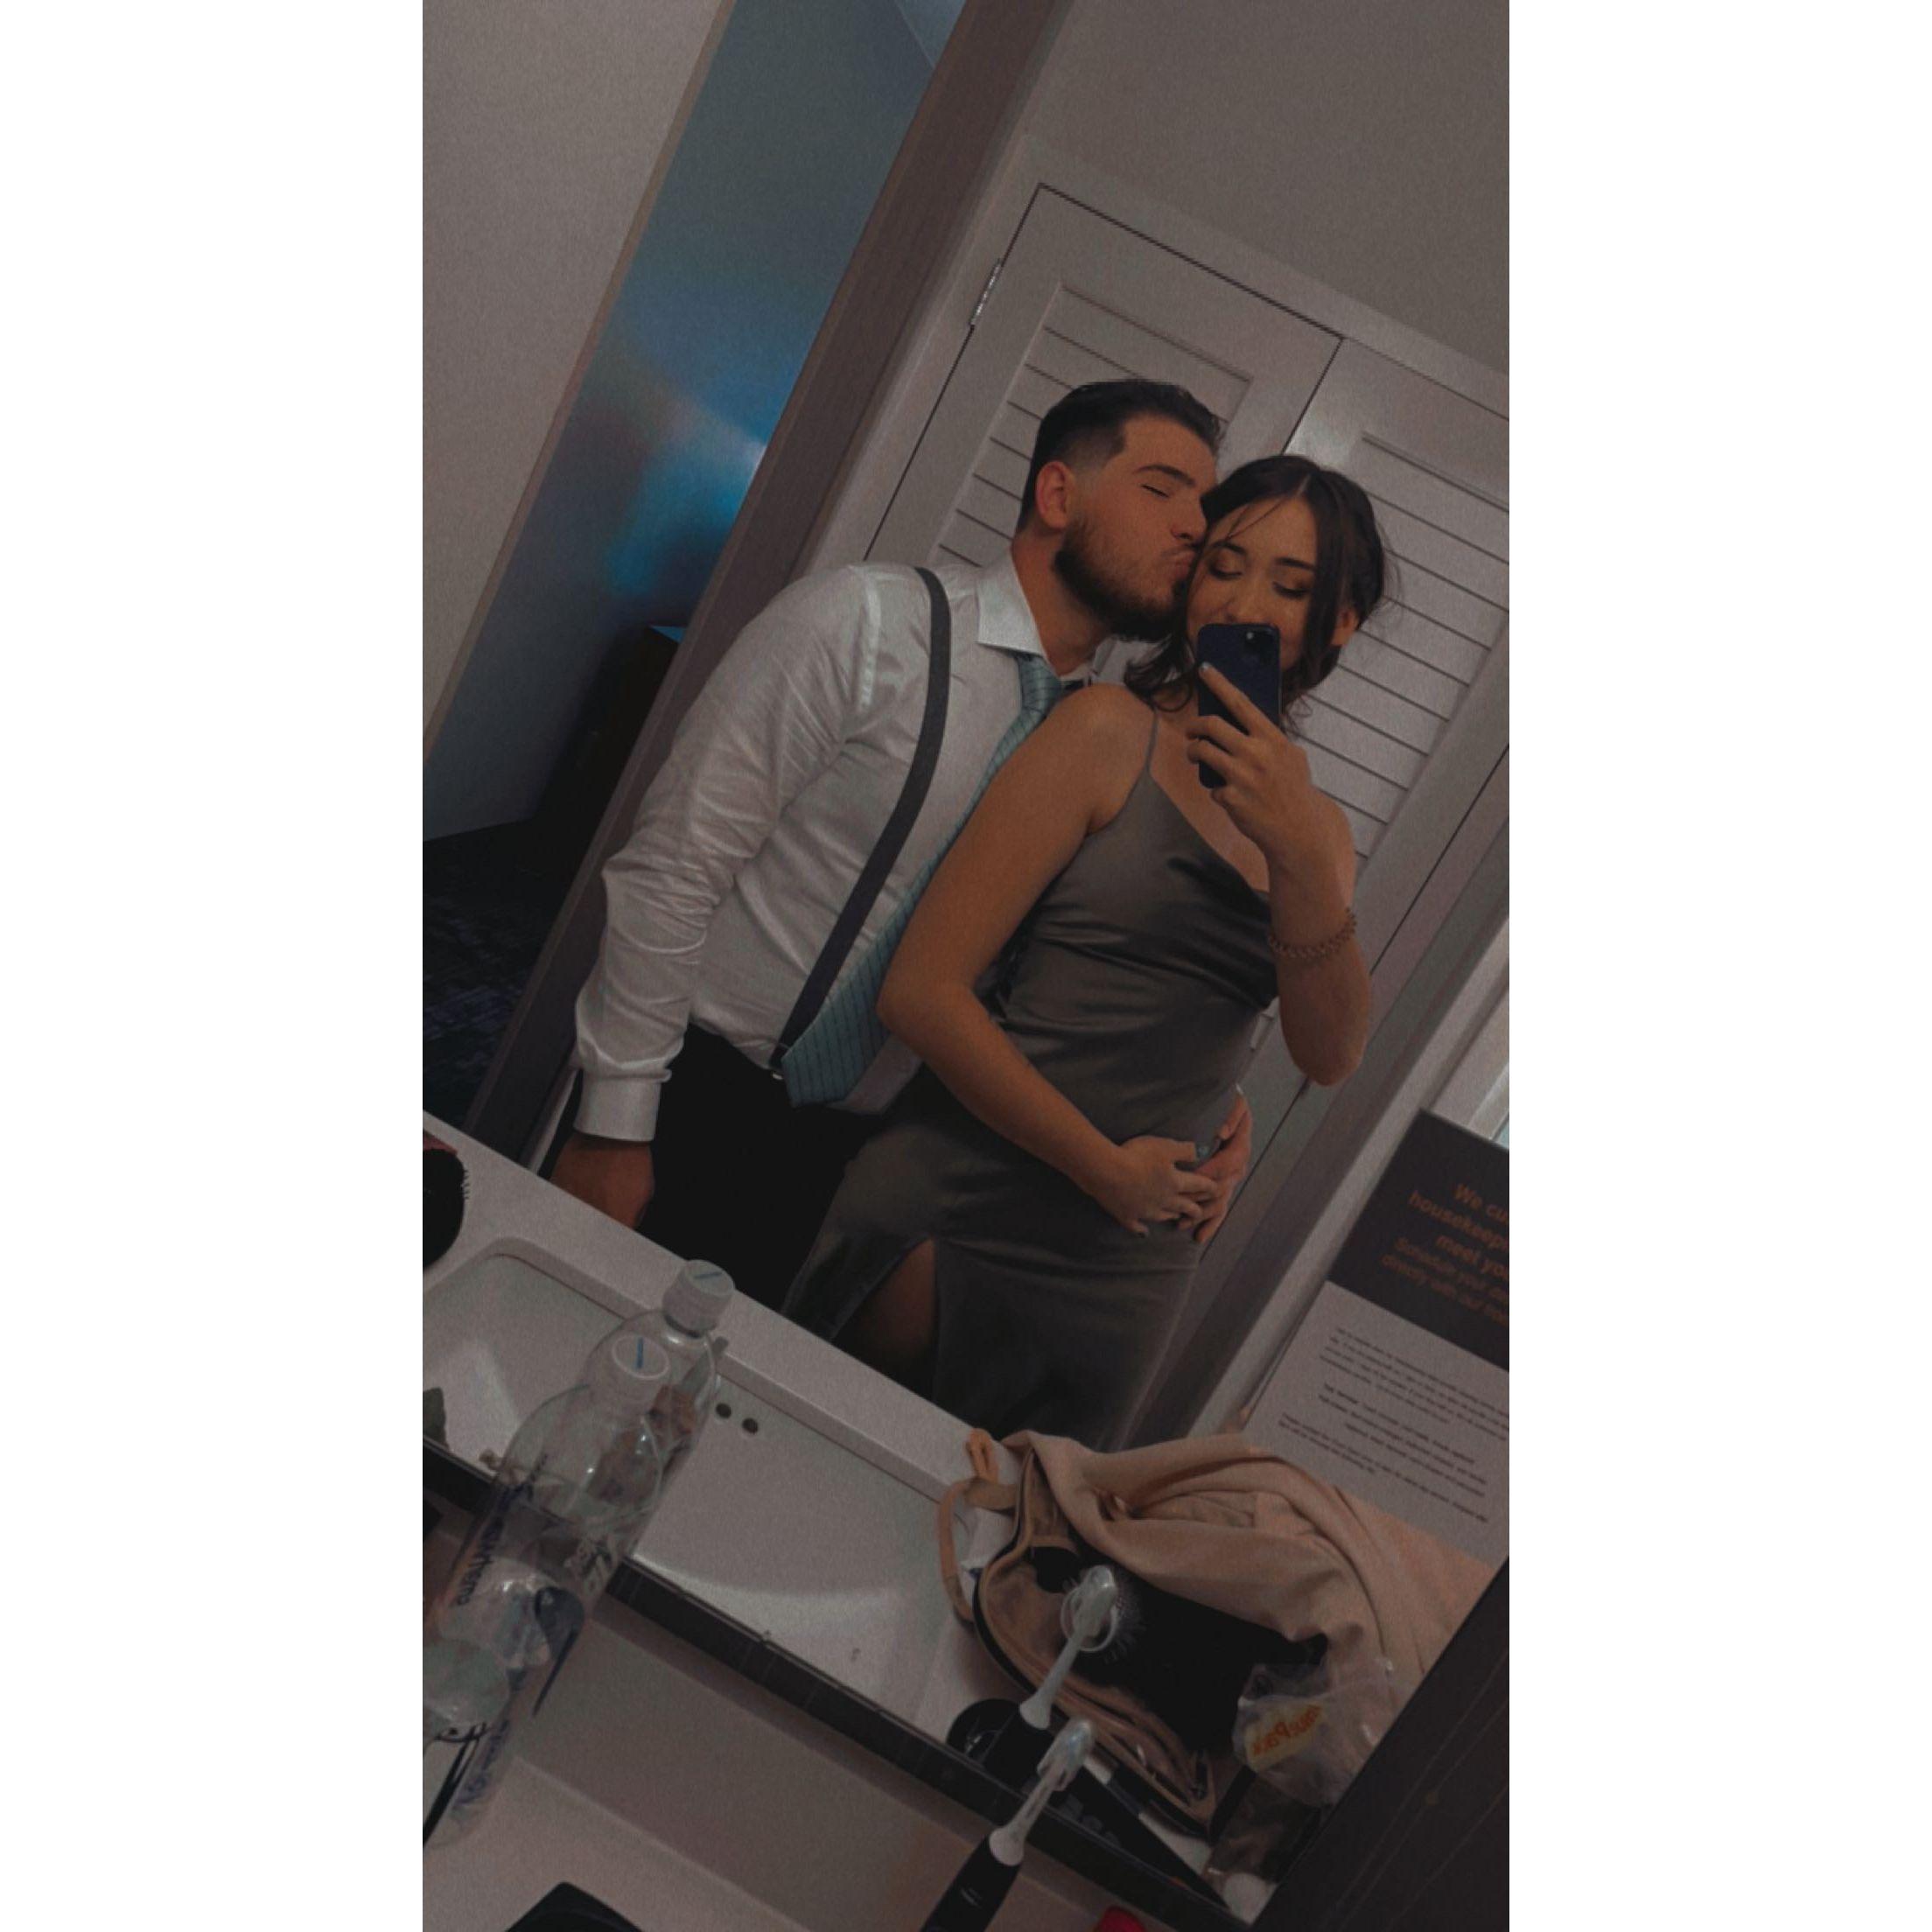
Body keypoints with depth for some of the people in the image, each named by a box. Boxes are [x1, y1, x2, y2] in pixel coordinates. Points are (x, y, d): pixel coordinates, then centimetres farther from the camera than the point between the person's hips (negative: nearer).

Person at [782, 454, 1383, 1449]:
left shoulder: (1319, 826, 10)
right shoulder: (1112, 730, -8)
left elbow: (1330, 1057, -5)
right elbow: (922, 991, -15)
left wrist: (1298, 853, -20)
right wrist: (1106, 1170, -11)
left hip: (1123, 1283, 5)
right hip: (946, 1227, -4)